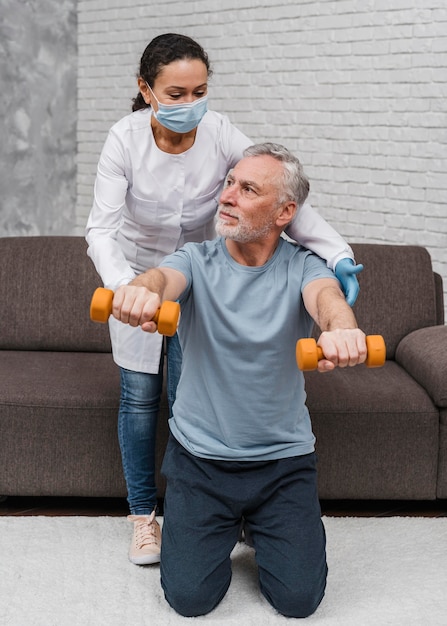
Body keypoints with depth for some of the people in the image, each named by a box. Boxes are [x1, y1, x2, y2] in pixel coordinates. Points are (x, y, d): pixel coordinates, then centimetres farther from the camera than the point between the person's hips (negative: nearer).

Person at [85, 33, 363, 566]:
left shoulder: (220, 134, -23)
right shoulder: (125, 139, -26)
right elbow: (101, 228, -32)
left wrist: (337, 252, -40)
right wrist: (125, 287, -51)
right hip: (135, 272, 0)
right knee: (140, 396, 2)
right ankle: (142, 513, 18)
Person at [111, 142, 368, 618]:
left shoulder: (301, 267, -5)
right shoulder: (196, 260, -4)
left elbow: (326, 296, -28)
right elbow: (164, 277, -27)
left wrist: (341, 329, -54)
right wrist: (141, 291, -53)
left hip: (284, 458, 0)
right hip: (199, 455, 0)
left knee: (299, 597, -5)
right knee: (190, 594, -7)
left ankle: (260, 523, 27)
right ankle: (224, 525, 26)